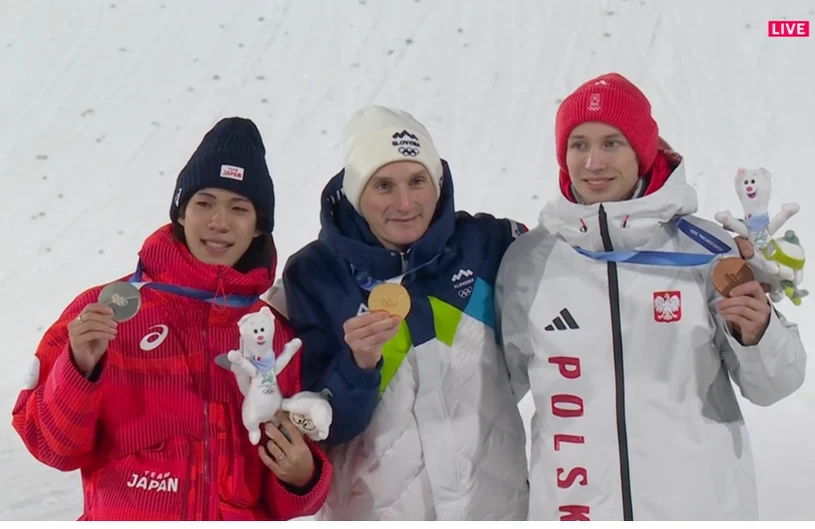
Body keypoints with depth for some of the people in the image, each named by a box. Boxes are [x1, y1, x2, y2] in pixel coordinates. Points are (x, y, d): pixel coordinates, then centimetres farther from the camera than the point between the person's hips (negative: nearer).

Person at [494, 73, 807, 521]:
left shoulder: (705, 250, -7)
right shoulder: (527, 260, -3)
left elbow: (772, 385, -1)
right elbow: (503, 379, 9)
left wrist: (757, 335, -19)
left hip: (704, 506, -1)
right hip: (572, 508, 1)